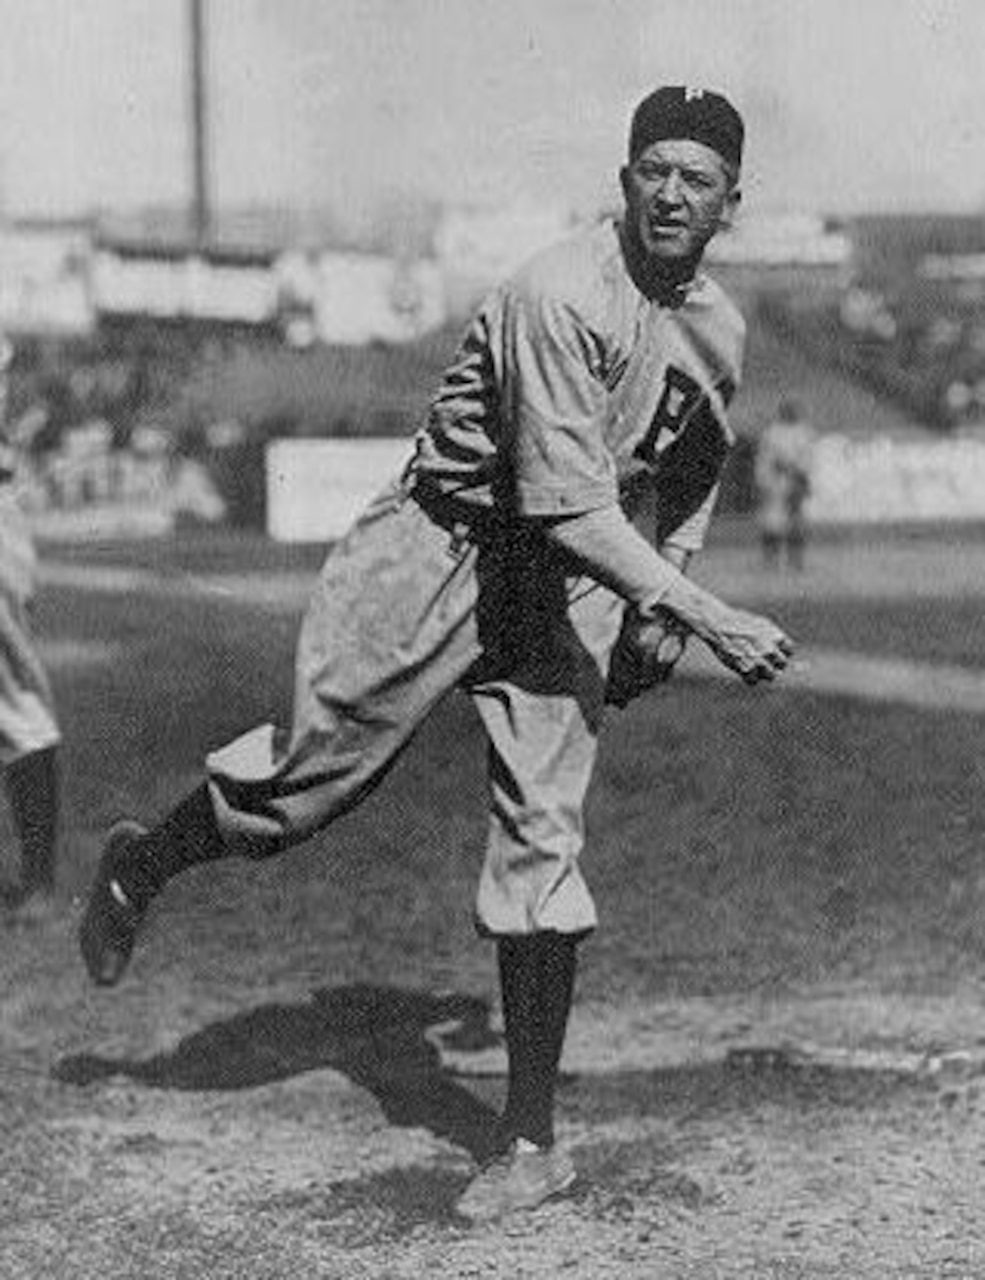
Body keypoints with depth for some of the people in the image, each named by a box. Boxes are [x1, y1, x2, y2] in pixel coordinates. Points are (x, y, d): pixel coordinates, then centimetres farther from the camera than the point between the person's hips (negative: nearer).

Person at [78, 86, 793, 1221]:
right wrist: (710, 617, -31)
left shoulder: (718, 329, 3)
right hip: (444, 551, -5)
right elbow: (570, 507, -29)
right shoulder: (561, 298, -23)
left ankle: (532, 1141, 3)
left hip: (571, 587, 5)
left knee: (540, 840, -4)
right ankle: (142, 866, 32)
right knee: (304, 776, -2)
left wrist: (658, 609, 12)